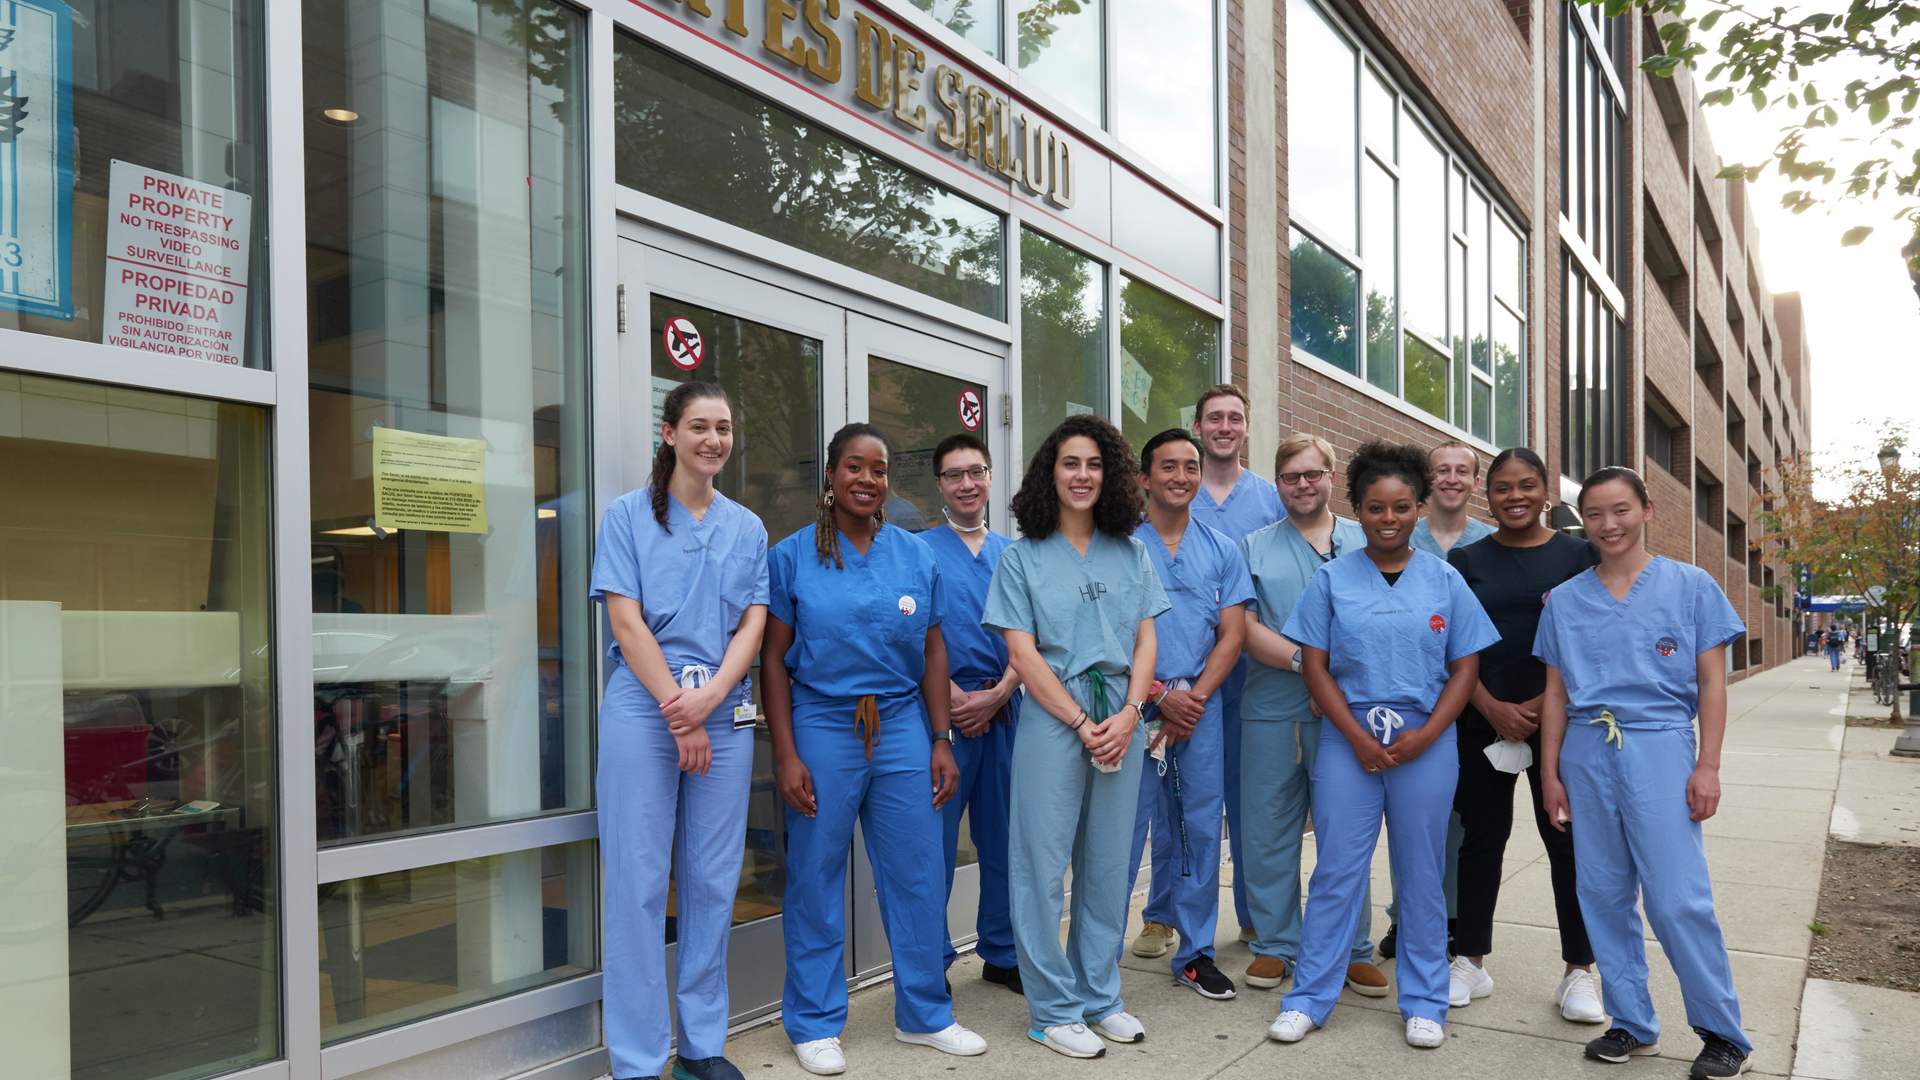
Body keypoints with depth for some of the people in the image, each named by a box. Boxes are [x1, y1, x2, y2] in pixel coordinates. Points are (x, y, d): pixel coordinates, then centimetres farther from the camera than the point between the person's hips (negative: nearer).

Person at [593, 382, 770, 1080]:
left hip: (724, 714, 3)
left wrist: (710, 697, -11)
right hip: (643, 710, -3)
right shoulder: (628, 515, 3)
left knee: (714, 880, 8)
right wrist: (678, 710, -12)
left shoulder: (747, 527, 13)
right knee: (639, 881, -1)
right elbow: (627, 622, -5)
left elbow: (752, 625, 5)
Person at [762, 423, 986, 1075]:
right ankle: (815, 1023, 21)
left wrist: (941, 742, 5)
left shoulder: (916, 555, 7)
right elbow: (774, 658, -1)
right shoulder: (792, 556, -1)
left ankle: (924, 1014, 23)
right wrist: (786, 754, -7)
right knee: (815, 879, 5)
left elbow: (933, 653, 10)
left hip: (902, 725, 3)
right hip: (821, 727, -2)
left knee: (918, 875, 6)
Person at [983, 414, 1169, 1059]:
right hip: (1052, 720, -3)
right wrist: (1082, 723, -12)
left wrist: (1129, 713, -8)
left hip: (1122, 721, 3)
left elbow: (1145, 641, 8)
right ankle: (1053, 1010, 13)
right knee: (1044, 865, 1)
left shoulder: (1130, 554, 11)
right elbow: (1023, 653, -5)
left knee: (1109, 863, 11)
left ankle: (1099, 997, 25)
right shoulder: (1023, 558, 1)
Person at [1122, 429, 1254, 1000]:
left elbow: (1232, 635, 6)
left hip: (1201, 705, 3)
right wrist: (1158, 697, -11)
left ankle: (1195, 951, 20)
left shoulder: (1221, 550, 11)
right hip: (1135, 704, -3)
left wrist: (1193, 698, -6)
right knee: (1126, 825, -1)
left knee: (1201, 828, 7)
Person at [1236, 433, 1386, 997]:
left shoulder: (1366, 544, 10)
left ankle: (1354, 950, 17)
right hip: (1271, 712, 1)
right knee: (1269, 830, 6)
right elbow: (1245, 629, -1)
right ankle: (1276, 944, 19)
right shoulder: (1254, 548, 10)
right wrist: (1304, 661, -15)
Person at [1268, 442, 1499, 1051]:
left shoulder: (1445, 582, 4)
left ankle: (1424, 1003, 23)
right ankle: (1309, 998, 15)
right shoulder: (1332, 580, 2)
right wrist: (1358, 736, -10)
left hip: (1426, 744, 1)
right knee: (1336, 871, 4)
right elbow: (1316, 666, 0)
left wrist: (1425, 735, -9)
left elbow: (1465, 668, 4)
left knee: (1421, 874, 9)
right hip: (1347, 742, -1)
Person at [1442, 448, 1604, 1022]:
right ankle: (1470, 963, 18)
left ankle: (1579, 972, 14)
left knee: (1568, 839, 2)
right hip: (1482, 722, 1)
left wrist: (1542, 704, -11)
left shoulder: (1579, 555, 4)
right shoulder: (1466, 560, 7)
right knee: (1482, 836, 7)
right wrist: (1494, 708, -10)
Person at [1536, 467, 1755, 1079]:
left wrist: (1707, 766, -5)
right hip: (1587, 752, 3)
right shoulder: (1564, 600, 10)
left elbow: (1711, 682, 2)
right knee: (1604, 895, 7)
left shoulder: (1690, 586, 3)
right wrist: (1550, 773, 9)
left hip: (1660, 744, -3)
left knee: (1678, 899, -6)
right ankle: (1633, 1025, 20)